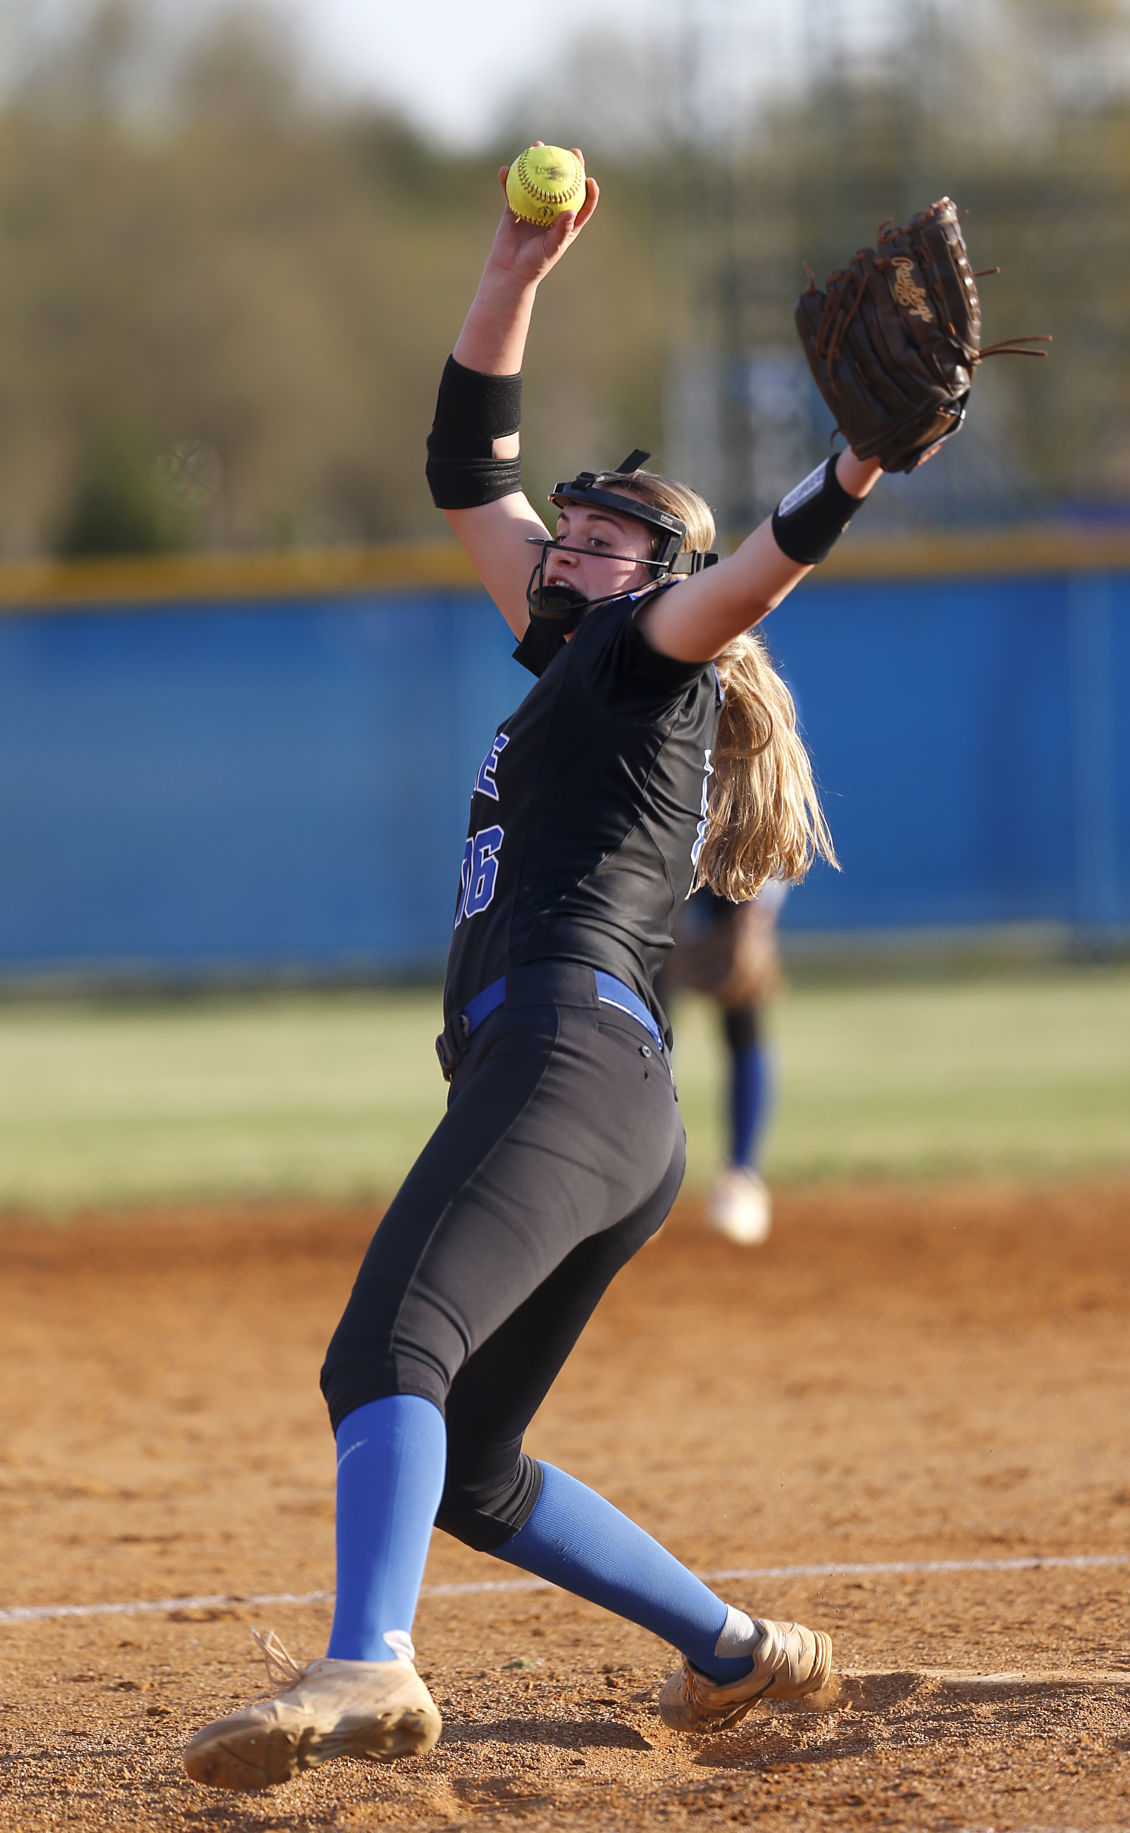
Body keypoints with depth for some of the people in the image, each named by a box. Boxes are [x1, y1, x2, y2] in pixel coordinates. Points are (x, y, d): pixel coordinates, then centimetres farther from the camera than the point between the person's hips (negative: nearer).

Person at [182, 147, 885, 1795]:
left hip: (573, 1048, -10)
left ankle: (366, 1670, -49)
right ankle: (742, 1653, 17)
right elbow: (468, 472, 34)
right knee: (464, 1473, 12)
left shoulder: (653, 656, 8)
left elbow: (745, 581, -14)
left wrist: (849, 485, -33)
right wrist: (516, 281, 26)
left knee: (390, 1349, -29)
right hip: (616, 1131, 10)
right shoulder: (574, 666, 30)